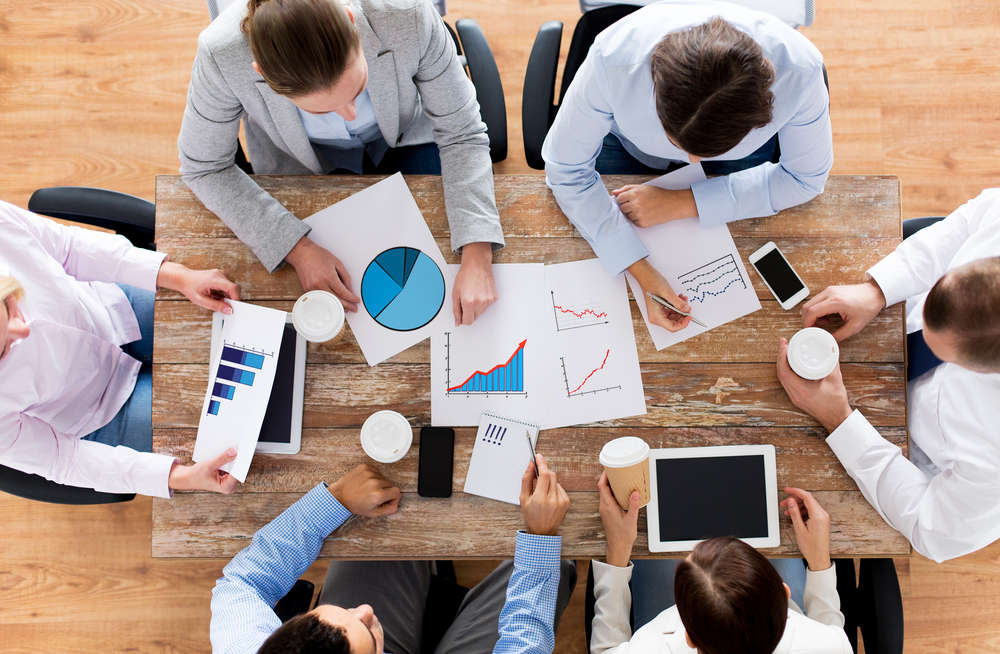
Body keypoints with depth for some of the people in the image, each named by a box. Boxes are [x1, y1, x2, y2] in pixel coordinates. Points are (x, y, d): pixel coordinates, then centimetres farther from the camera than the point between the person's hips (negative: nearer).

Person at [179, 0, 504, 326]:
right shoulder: (223, 53, -36)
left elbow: (462, 135, -24)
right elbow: (204, 168, -19)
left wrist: (477, 257, -34)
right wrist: (297, 249, -29)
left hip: (407, 136, 1)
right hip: (304, 160, 0)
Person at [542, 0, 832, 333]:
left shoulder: (798, 71, -41)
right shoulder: (614, 58, -44)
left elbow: (805, 178, -22)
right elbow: (566, 169, -30)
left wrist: (681, 203, -30)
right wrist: (642, 272, -39)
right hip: (628, 141, 0)